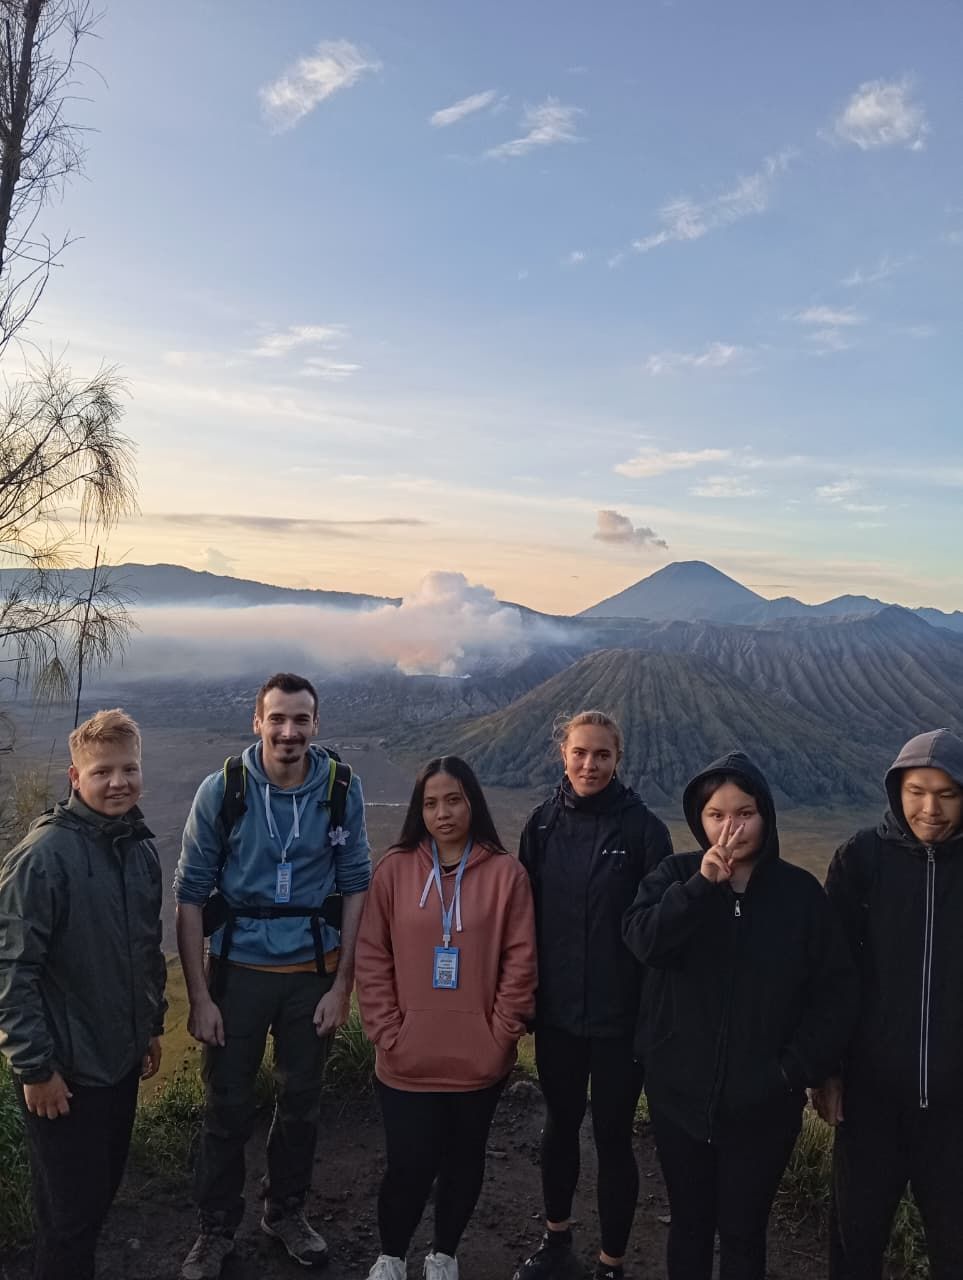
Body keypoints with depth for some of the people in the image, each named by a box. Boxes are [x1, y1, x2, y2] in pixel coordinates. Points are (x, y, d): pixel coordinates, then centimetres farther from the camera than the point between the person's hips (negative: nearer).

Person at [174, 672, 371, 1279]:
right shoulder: (222, 790, -13)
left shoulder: (342, 790, -9)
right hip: (239, 969, -1)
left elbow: (355, 887, -2)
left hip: (313, 969, 2)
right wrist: (199, 996, -9)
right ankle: (218, 1227, 34)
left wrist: (342, 985, -4)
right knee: (228, 1106, 10)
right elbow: (191, 894, -8)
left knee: (302, 1101, 17)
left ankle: (286, 1210, 41)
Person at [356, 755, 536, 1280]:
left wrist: (500, 1036, -6)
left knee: (464, 1161, 16)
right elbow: (372, 960, -2)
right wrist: (387, 1034, -6)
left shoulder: (505, 873, -6)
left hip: (479, 1059, 1)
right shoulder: (394, 869, -5)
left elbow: (520, 962, -4)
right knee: (409, 1166, 6)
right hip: (407, 1059, 0)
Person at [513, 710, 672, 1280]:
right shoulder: (543, 823, -2)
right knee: (561, 1123, 21)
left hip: (621, 1016, -3)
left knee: (613, 1136, 9)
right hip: (556, 1011, 4)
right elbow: (524, 912, 5)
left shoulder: (643, 828, -12)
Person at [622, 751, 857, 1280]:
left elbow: (836, 992, -3)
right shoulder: (675, 876, -5)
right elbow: (642, 939, -22)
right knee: (689, 1223, 18)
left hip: (762, 1102, 0)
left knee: (743, 1235, 13)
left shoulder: (800, 891, -5)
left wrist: (800, 1070, -10)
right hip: (680, 1092, 1)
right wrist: (702, 885, -31)